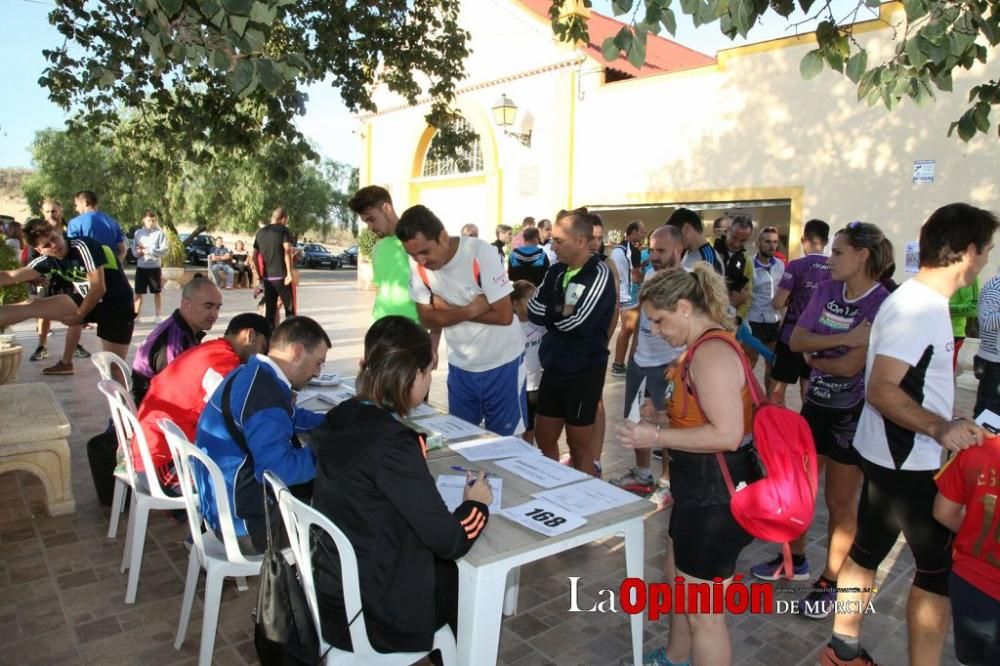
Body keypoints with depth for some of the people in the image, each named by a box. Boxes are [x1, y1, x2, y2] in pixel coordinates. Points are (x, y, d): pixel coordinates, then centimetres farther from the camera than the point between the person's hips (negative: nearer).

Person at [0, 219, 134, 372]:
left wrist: (79, 315, -8)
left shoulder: (83, 247, -20)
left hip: (116, 304, -6)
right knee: (32, 306, -2)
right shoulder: (48, 261, 1)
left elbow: (99, 288, -20)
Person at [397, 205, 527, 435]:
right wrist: (470, 309, -22)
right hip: (459, 366, 4)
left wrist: (447, 309, -17)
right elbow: (427, 319, -7)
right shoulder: (418, 265, -9)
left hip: (501, 364, -4)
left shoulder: (480, 253, -23)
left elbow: (504, 315, -23)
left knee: (504, 437, 7)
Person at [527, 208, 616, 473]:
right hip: (553, 367, 7)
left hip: (584, 371, -7)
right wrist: (561, 313, -18)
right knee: (543, 437, 16)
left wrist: (551, 313, -6)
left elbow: (578, 324, -23)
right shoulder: (556, 271, 5)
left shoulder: (599, 274, -15)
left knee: (578, 443, 8)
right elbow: (535, 312, -3)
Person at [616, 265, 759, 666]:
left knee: (703, 611, 5)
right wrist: (664, 420, 6)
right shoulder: (705, 347, 9)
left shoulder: (712, 352, -23)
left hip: (717, 495, -11)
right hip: (700, 487, 11)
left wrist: (658, 438, -22)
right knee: (677, 578, 28)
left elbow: (727, 433, -29)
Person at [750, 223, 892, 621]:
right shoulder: (827, 290, -1)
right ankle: (795, 560, 36)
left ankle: (831, 581, 27)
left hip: (851, 413, -6)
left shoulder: (883, 305, -20)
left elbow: (850, 366, -24)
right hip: (816, 403, 6)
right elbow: (796, 340, -9)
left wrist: (813, 357, -7)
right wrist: (843, 338, -22)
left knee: (840, 501, 9)